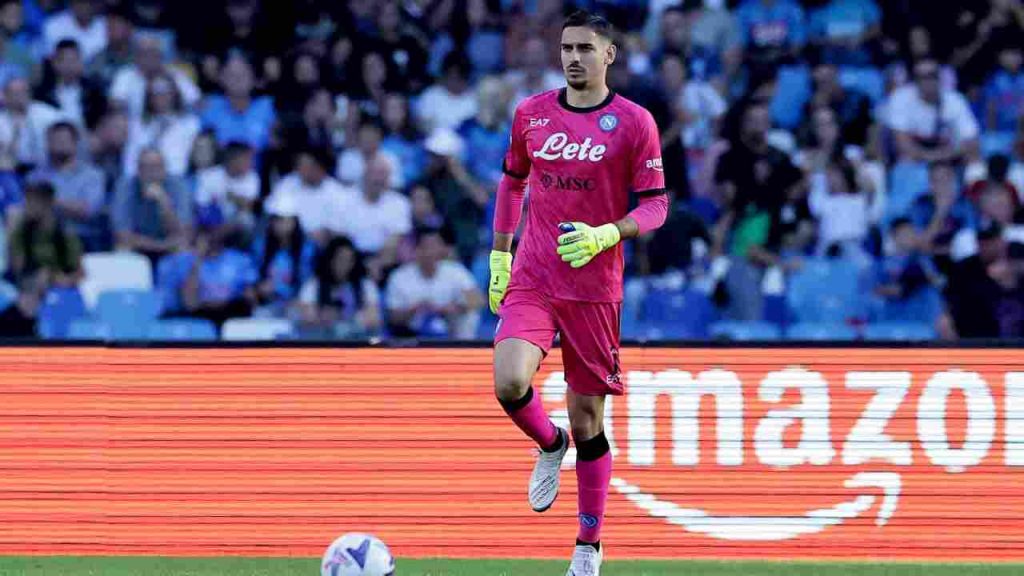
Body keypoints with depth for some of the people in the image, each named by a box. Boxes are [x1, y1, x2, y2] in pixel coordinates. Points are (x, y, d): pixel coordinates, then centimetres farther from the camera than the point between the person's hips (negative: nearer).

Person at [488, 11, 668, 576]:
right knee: (509, 383, -23)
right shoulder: (531, 114, 6)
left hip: (595, 289, -2)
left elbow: (655, 205, -3)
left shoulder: (634, 122, -4)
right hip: (530, 281, 2)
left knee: (587, 419, 4)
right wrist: (499, 255, 14)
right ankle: (550, 446, 12)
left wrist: (606, 235, -21)